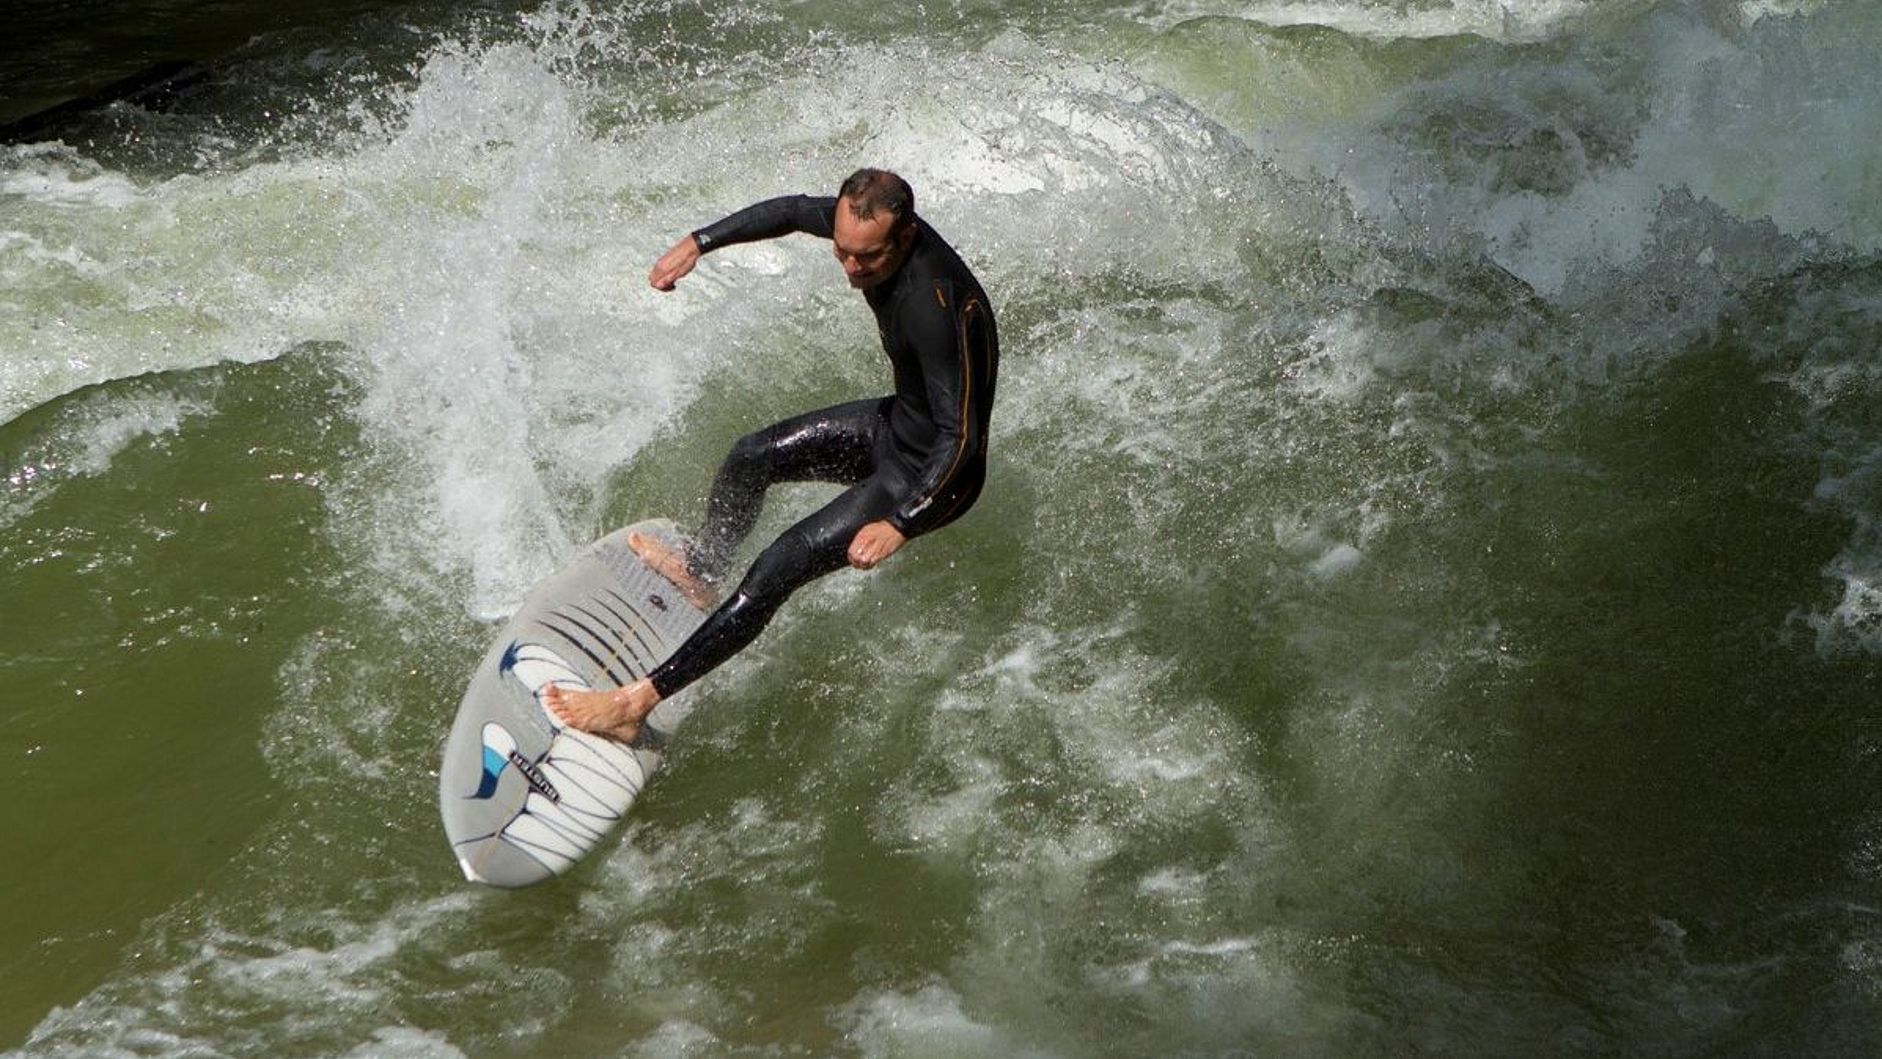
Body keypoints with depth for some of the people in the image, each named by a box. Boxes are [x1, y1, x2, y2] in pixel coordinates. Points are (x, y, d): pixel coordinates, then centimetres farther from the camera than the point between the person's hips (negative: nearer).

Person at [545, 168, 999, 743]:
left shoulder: (932, 305, -38)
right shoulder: (872, 228, -13)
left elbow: (962, 440, -37)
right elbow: (794, 209, 8)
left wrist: (899, 525, -45)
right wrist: (698, 243, 8)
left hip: (931, 472, -9)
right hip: (897, 421, 9)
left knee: (779, 568, -15)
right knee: (750, 458, 23)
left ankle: (636, 703, -12)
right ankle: (698, 572, 52)